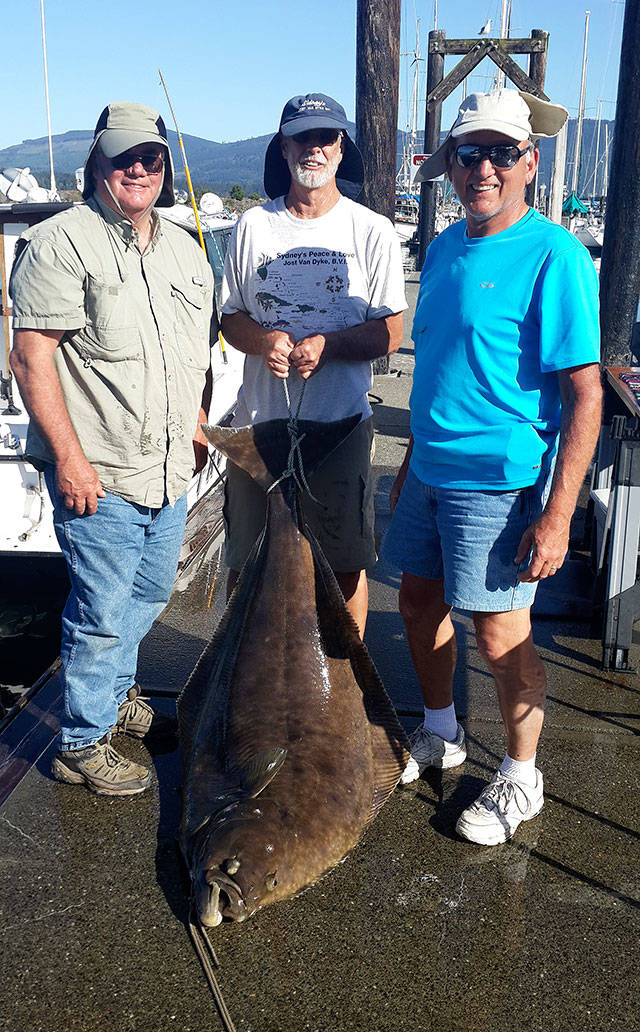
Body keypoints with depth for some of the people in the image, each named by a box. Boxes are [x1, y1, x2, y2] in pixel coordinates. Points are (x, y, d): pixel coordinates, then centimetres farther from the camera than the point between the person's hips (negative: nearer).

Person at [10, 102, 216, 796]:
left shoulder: (183, 249, 13)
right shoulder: (60, 243, -10)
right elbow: (31, 357, -15)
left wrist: (195, 425, 18)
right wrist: (69, 457, -20)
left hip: (170, 471, 7)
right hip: (99, 476, -7)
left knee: (148, 595, 20)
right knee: (102, 613, 0)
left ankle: (117, 698, 42)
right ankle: (82, 744, 19)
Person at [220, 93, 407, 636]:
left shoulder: (372, 231, 2)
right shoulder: (253, 227, 8)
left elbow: (391, 332, -1)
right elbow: (231, 317, 12)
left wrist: (326, 344, -18)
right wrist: (263, 340, -11)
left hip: (341, 422, -2)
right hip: (259, 422, 2)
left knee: (346, 563, 6)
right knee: (246, 561, 10)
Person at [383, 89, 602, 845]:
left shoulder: (554, 255, -14)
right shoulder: (445, 248, 9)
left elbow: (585, 395, -16)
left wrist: (558, 514, -21)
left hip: (501, 481, -7)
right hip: (432, 471, 7)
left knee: (501, 631, 2)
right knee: (419, 602, 17)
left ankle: (520, 779, 25)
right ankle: (440, 734, 41)